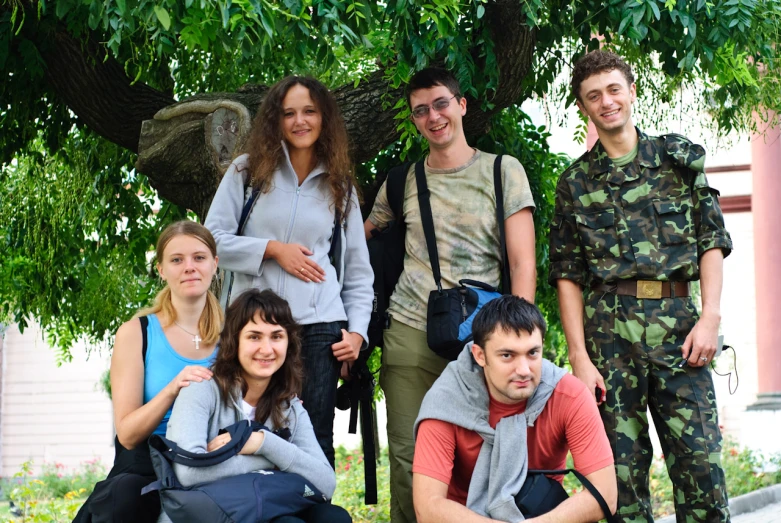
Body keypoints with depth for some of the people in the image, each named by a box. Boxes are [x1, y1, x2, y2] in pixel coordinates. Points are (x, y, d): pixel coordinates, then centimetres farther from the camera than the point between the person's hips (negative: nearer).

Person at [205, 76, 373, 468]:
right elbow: (213, 238, 2)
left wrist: (357, 330, 2)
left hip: (320, 325, 1)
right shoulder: (247, 171, 7)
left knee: (316, 439, 1)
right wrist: (273, 249, -8)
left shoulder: (339, 187, 13)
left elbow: (358, 269, 13)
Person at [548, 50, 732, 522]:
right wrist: (579, 356, -2)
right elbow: (568, 275, 8)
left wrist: (710, 317, -4)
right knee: (623, 462, 0)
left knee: (700, 458, -7)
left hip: (678, 323, 0)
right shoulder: (576, 183, 12)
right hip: (609, 327, 1)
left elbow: (712, 240, 9)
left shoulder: (679, 156, 12)